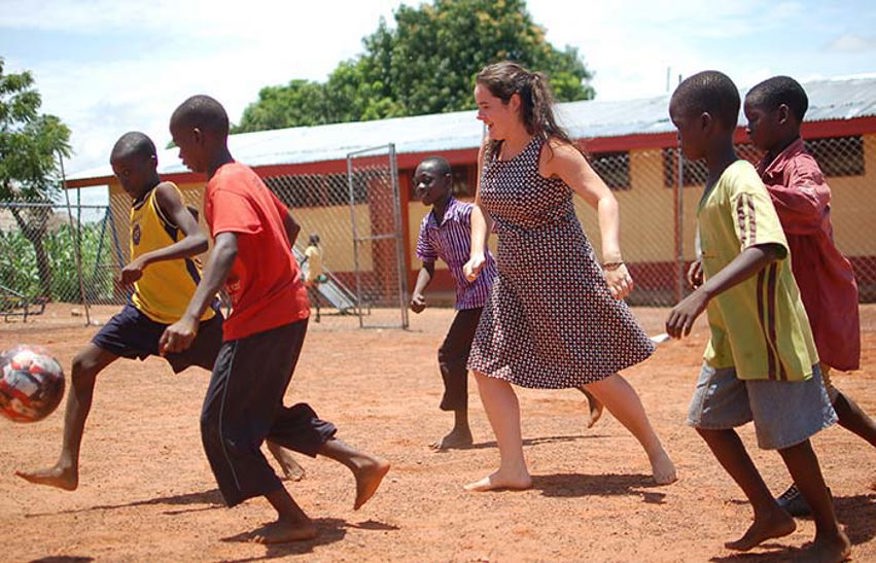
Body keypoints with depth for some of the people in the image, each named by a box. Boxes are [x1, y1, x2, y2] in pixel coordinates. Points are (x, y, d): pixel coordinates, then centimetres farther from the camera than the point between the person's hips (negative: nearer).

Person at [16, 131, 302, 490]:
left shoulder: (164, 193, -18)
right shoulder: (137, 205, 5)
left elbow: (199, 240, -34)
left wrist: (145, 260, -42)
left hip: (193, 313, -7)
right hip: (146, 310, 7)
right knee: (84, 364, -5)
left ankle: (278, 450, 28)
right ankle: (67, 467, -4)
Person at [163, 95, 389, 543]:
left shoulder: (224, 186, -17)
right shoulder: (244, 176, 13)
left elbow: (226, 248, -36)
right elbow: (290, 226, 27)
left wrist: (191, 316, -48)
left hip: (261, 319, -10)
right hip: (285, 308, 10)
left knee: (222, 424, 0)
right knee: (263, 411, 21)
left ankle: (293, 518, 4)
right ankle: (361, 461, 18)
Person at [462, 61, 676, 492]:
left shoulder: (551, 150, -17)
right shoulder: (489, 152, 4)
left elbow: (603, 199, -26)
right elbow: (482, 206, 20)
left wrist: (612, 258, -40)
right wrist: (477, 252, 2)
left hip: (563, 277, -7)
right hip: (513, 280, 7)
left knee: (596, 375, -2)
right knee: (487, 365, 0)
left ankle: (656, 452, 17)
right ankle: (512, 469, 6)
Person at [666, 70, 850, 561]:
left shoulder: (741, 182, -22)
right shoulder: (717, 181, 8)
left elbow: (765, 249, -39)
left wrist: (704, 293, -48)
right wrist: (709, 262, 18)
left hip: (768, 335, -10)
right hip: (730, 336, 10)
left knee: (786, 435, 0)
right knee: (708, 419, 11)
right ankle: (769, 513, 22)